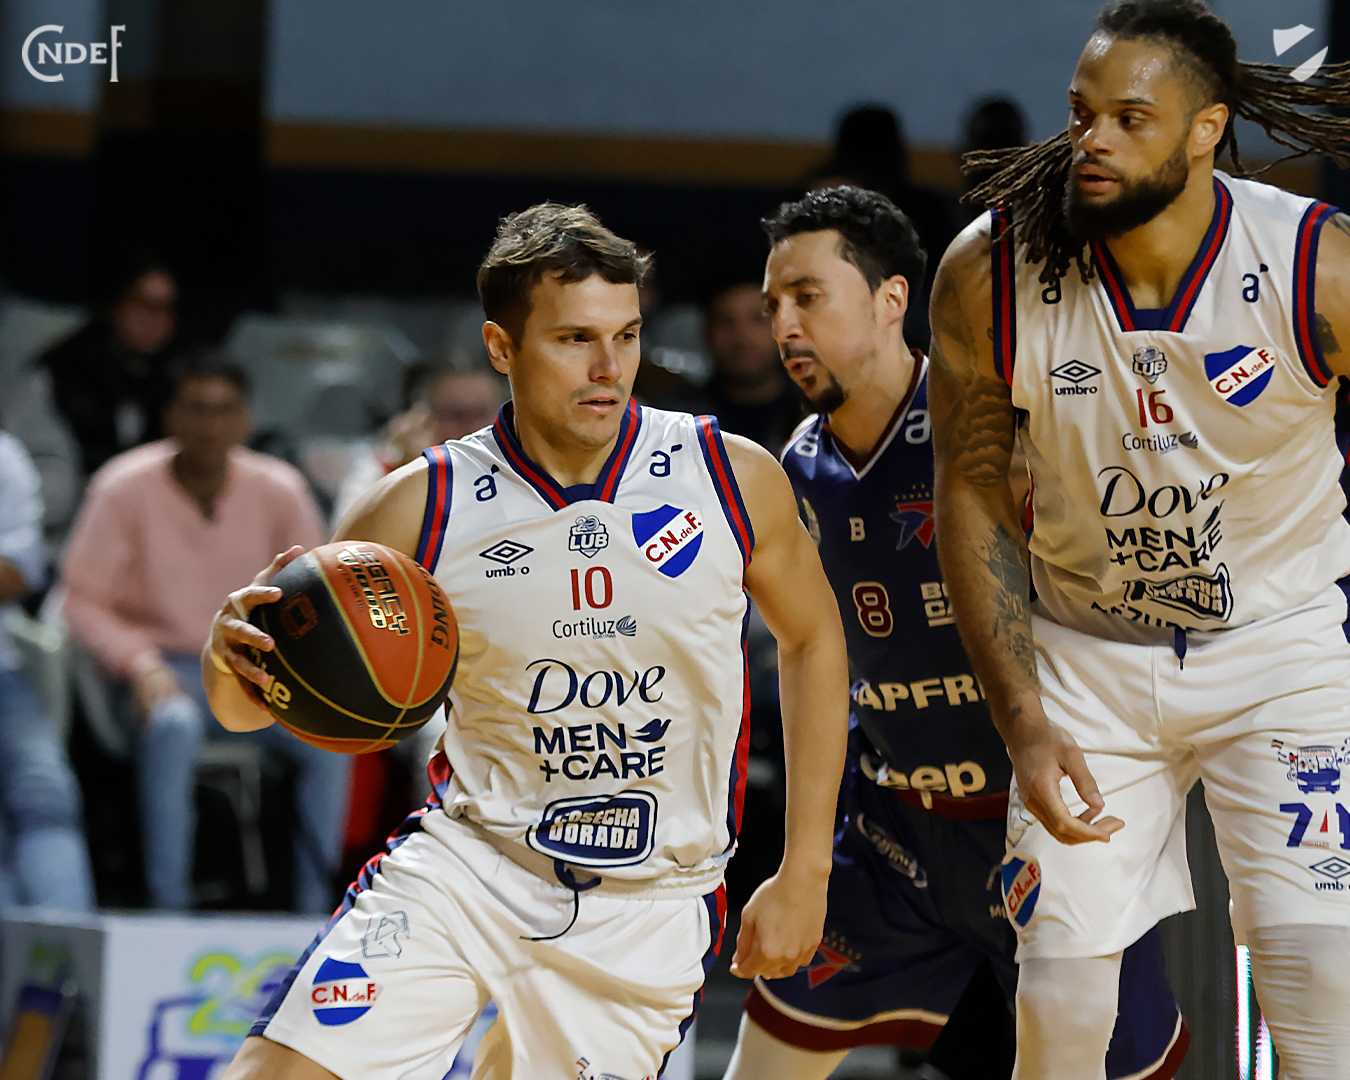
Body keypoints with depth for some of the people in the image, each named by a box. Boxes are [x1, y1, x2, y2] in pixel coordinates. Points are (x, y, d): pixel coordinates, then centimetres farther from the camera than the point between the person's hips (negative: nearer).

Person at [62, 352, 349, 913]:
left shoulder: (279, 491, -2)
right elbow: (84, 602, -7)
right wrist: (141, 665, -21)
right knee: (175, 724, -38)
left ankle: (314, 908, -17)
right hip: (165, 670, -3)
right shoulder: (125, 488, -10)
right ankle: (169, 904, -32)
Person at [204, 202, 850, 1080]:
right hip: (467, 864, -1)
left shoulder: (735, 480, -7)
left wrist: (805, 873, 7)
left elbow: (814, 639, 11)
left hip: (648, 908, 1)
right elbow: (252, 704, -2)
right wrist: (233, 657, -28)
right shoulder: (422, 509, -9)